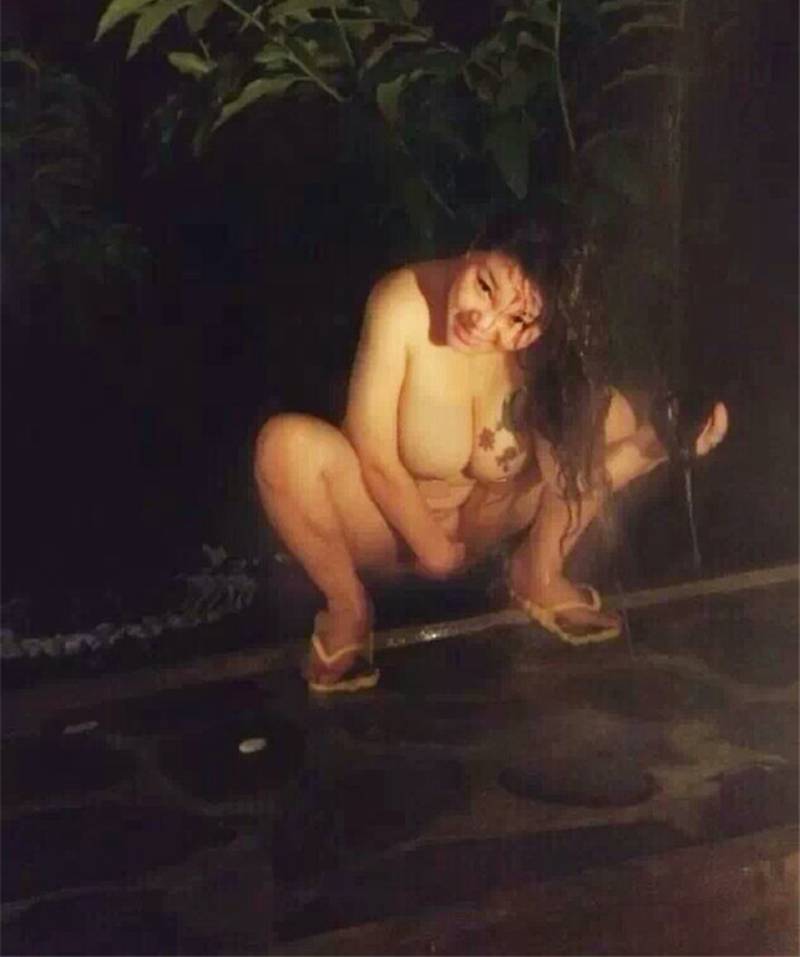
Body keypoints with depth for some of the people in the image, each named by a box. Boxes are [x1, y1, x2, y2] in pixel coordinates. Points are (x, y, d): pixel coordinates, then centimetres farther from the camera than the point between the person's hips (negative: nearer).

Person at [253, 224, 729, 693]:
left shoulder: (539, 353, -20)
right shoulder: (403, 301, -29)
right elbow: (374, 456, -24)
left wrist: (658, 442, -37)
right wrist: (433, 549, -17)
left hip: (483, 523, 3)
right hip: (389, 515, -2)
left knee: (613, 414, -15)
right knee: (287, 442, -34)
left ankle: (538, 573, 2)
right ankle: (348, 608, -9)